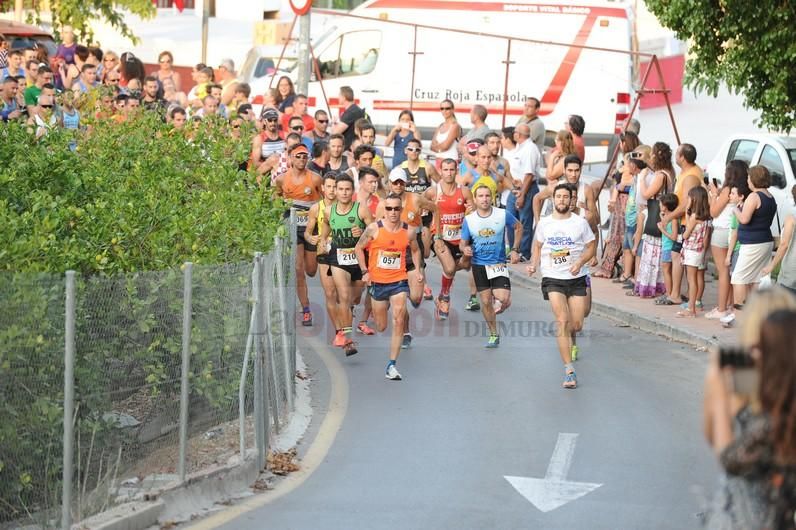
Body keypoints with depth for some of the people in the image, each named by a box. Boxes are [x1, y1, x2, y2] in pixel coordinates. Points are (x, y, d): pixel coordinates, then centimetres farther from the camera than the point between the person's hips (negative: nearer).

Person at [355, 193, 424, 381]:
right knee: (381, 327, 10)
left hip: (399, 281, 0)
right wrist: (364, 271, -5)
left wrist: (418, 270, 3)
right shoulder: (374, 228, -9)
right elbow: (359, 248, 3)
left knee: (398, 321, -15)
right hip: (377, 281, 0)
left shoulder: (409, 231, -3)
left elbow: (415, 250, 17)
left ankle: (392, 365, -10)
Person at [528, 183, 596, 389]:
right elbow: (538, 246, 17)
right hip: (553, 279, -1)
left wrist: (580, 262, -13)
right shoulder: (544, 223, 4)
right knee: (562, 320, -15)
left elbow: (591, 247, 4)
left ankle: (571, 340, 42)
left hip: (576, 279, 1)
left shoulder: (580, 222, 0)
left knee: (576, 324, 1)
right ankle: (569, 370, -16)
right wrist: (534, 265, 0)